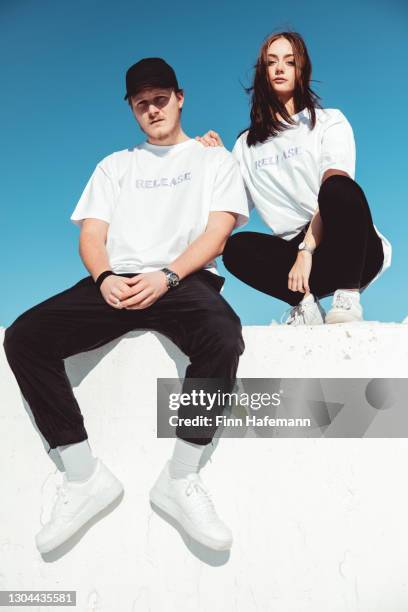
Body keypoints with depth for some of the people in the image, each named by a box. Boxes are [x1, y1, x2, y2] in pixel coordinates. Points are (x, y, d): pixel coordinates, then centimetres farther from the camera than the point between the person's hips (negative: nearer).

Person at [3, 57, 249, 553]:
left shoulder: (214, 160, 18)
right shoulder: (115, 166, 27)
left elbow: (217, 230, 2)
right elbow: (91, 234, 15)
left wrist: (166, 276, -16)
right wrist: (104, 278, -10)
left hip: (185, 280, -3)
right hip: (117, 281, 3)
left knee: (222, 338, -38)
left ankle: (180, 479, -20)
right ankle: (85, 476, -15)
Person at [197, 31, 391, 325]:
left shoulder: (329, 122, 5)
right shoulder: (247, 144, 14)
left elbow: (336, 192, -13)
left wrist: (307, 249, -25)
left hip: (356, 249, -2)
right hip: (297, 250, 2)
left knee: (339, 188, -34)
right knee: (236, 247, -24)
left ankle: (348, 296, -24)